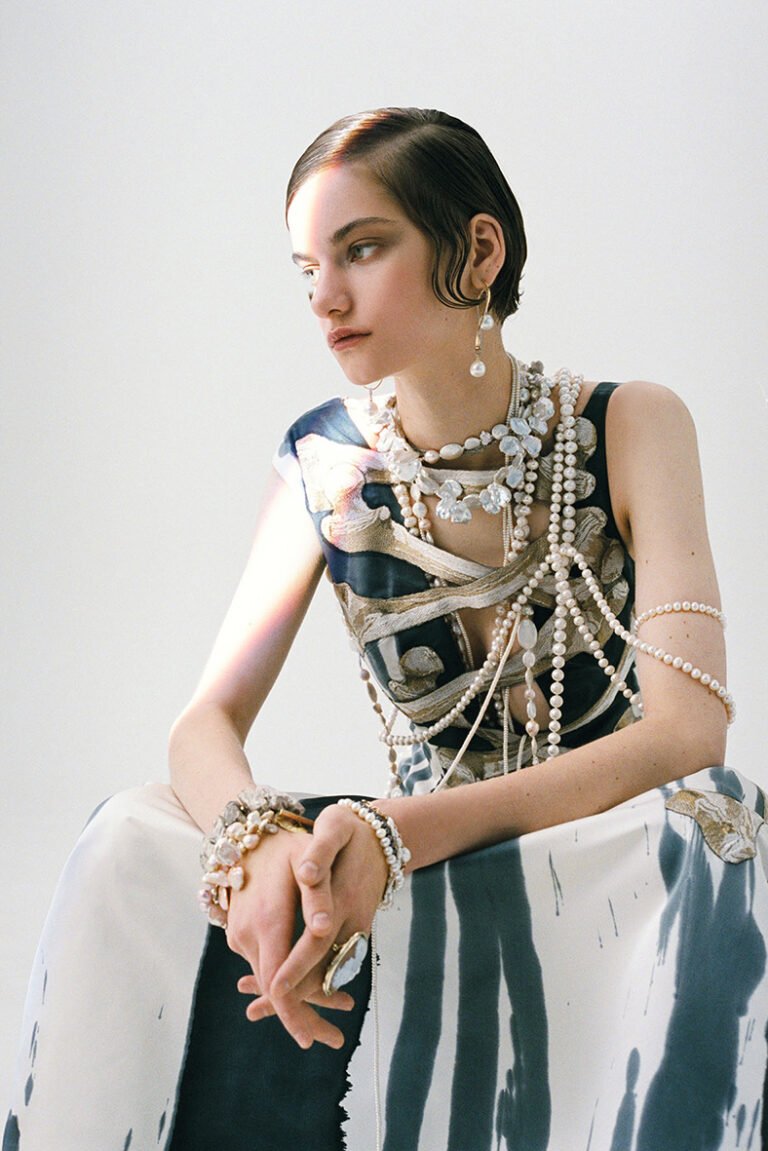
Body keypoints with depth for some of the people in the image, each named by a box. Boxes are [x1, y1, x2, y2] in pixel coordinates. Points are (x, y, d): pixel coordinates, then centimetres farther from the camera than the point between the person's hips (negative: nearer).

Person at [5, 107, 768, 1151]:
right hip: (420, 866, 2)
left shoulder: (628, 428, -9)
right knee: (139, 845, -23)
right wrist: (258, 837, -33)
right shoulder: (326, 465, -1)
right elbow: (208, 722, -7)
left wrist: (401, 831, -33)